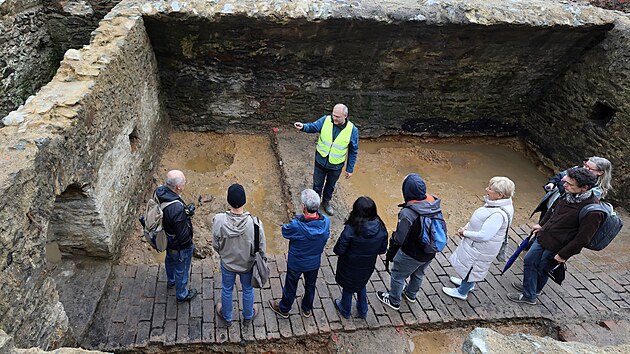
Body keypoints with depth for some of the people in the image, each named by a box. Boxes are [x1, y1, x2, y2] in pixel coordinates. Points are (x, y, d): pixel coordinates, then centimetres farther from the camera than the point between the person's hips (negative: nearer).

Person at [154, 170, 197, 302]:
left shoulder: (159, 191, -19)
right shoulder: (177, 209, -43)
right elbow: (183, 236, -31)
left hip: (166, 239, 8)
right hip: (180, 245, -8)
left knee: (170, 259, 35)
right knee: (181, 270, 20)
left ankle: (171, 281, 65)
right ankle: (182, 294, 47)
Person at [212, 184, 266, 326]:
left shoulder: (219, 220, -30)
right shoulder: (255, 223, -33)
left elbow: (216, 245, -12)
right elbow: (261, 248, -18)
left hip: (227, 263, 1)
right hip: (248, 264, 0)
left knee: (226, 290, 28)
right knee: (248, 289, 28)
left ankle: (227, 317, 52)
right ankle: (248, 315, 54)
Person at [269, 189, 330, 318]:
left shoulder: (296, 226, -37)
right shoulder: (326, 222, -27)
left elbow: (285, 232, -16)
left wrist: (298, 219, -12)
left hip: (296, 263, -3)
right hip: (314, 262, 3)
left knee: (290, 287, 23)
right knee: (310, 286, 29)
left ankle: (284, 310, 49)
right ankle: (307, 309, 54)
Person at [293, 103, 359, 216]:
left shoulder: (352, 130, -19)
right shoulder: (326, 120, -17)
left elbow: (353, 151, -9)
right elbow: (313, 127, -9)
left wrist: (350, 169, -3)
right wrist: (303, 126, -34)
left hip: (336, 165, 0)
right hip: (321, 161, 1)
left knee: (330, 185, 23)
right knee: (317, 184, 17)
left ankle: (326, 202, 50)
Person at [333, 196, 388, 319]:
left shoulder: (351, 229, -33)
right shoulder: (381, 228, -20)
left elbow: (339, 250, -25)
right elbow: (382, 250, -7)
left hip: (350, 267, -3)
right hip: (367, 267, 4)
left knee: (347, 288, 25)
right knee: (361, 285, 33)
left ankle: (345, 311, 50)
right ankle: (363, 311, 51)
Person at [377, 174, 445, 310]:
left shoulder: (408, 213, -34)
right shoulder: (435, 204, -14)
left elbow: (400, 239, -27)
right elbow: (443, 228, -2)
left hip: (411, 255, -6)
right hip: (430, 253, 7)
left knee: (398, 275, 20)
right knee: (418, 274, 32)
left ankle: (394, 301, 41)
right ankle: (411, 294, 57)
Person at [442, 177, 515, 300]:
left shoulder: (499, 214, -37)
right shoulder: (496, 203, -8)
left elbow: (484, 235, -33)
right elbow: (479, 219, 8)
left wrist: (465, 233, -19)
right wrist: (466, 227, -3)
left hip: (481, 249, -8)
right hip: (476, 244, 8)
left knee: (470, 268, 15)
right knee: (470, 267, 30)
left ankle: (462, 292, 38)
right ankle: (467, 282, 56)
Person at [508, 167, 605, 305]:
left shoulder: (593, 211, -29)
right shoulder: (570, 194, -8)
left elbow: (583, 238, -23)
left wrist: (563, 255, -15)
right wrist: (542, 224, 21)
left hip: (556, 247, -7)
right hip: (544, 236, 7)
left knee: (542, 269, 11)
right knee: (529, 261, 16)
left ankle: (534, 290, 38)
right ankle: (529, 294, 36)